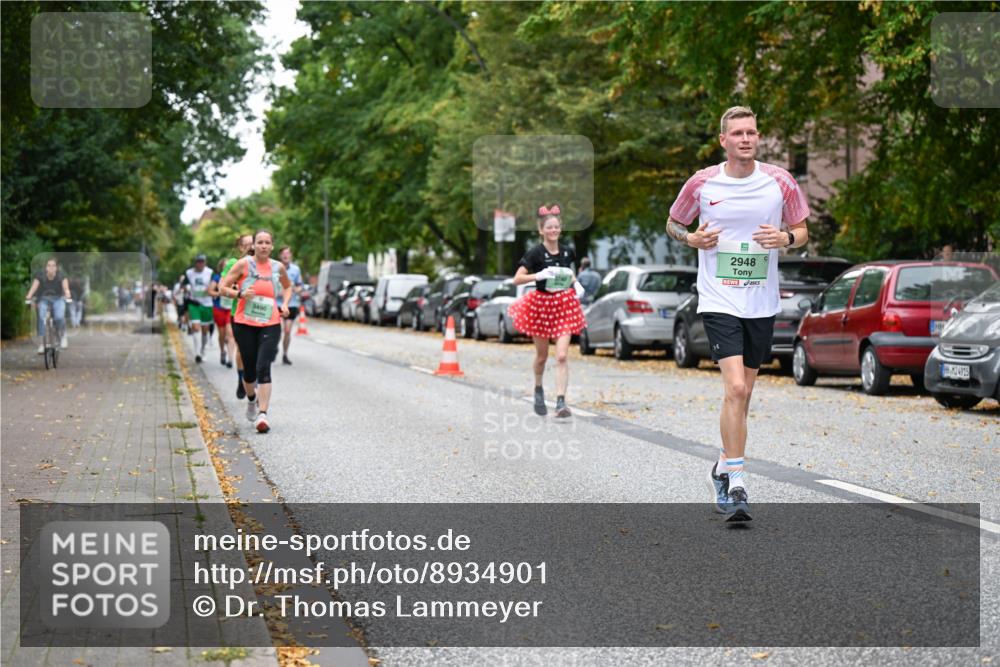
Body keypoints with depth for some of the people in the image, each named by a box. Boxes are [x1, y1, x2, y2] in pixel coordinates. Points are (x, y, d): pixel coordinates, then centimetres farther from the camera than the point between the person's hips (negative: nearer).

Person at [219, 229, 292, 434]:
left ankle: (262, 414, -20)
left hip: (270, 325, 0)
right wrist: (240, 294, -19)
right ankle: (252, 401, 40)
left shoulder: (278, 267, 6)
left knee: (263, 368, -15)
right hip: (245, 324, 0)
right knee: (249, 369, 9)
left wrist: (285, 304, 7)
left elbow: (287, 287, 26)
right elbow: (223, 287, -2)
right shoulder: (244, 264, -2)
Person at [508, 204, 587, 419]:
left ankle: (561, 402, -16)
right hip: (541, 304, -2)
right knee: (542, 356, 13)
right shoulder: (535, 254, -9)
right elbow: (517, 279, -14)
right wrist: (539, 275, -27)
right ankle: (538, 389, 41)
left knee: (562, 356, -12)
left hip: (564, 304, 2)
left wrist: (576, 284, 3)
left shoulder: (567, 251, 3)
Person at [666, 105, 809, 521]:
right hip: (719, 301, -3)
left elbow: (802, 230, 11)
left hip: (762, 304, 3)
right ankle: (736, 484, -14)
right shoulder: (702, 183, -2)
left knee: (743, 392, 13)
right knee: (735, 387, -17)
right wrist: (692, 238, -9)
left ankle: (724, 468, 33)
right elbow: (673, 224, 13)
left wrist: (786, 238, -11)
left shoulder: (780, 182, 1)